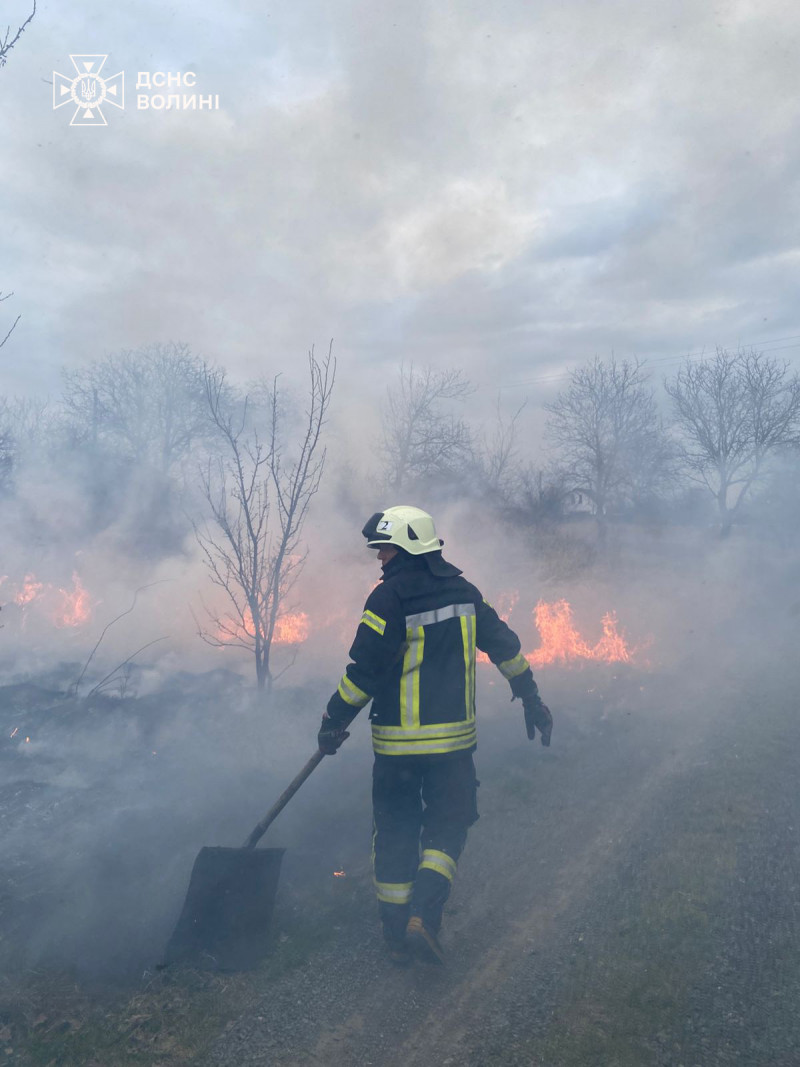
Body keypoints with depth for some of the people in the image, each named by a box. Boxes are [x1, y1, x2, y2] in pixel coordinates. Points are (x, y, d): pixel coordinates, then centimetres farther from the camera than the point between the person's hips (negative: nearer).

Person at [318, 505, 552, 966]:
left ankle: (397, 935, 21)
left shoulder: (389, 597, -13)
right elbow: (505, 644, 10)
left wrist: (335, 720, -4)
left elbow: (364, 669, -15)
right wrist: (532, 699, 21)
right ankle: (423, 915, -2)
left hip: (397, 740, -2)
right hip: (452, 737, 3)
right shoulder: (463, 591, 4)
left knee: (395, 831, 13)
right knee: (447, 824, 14)